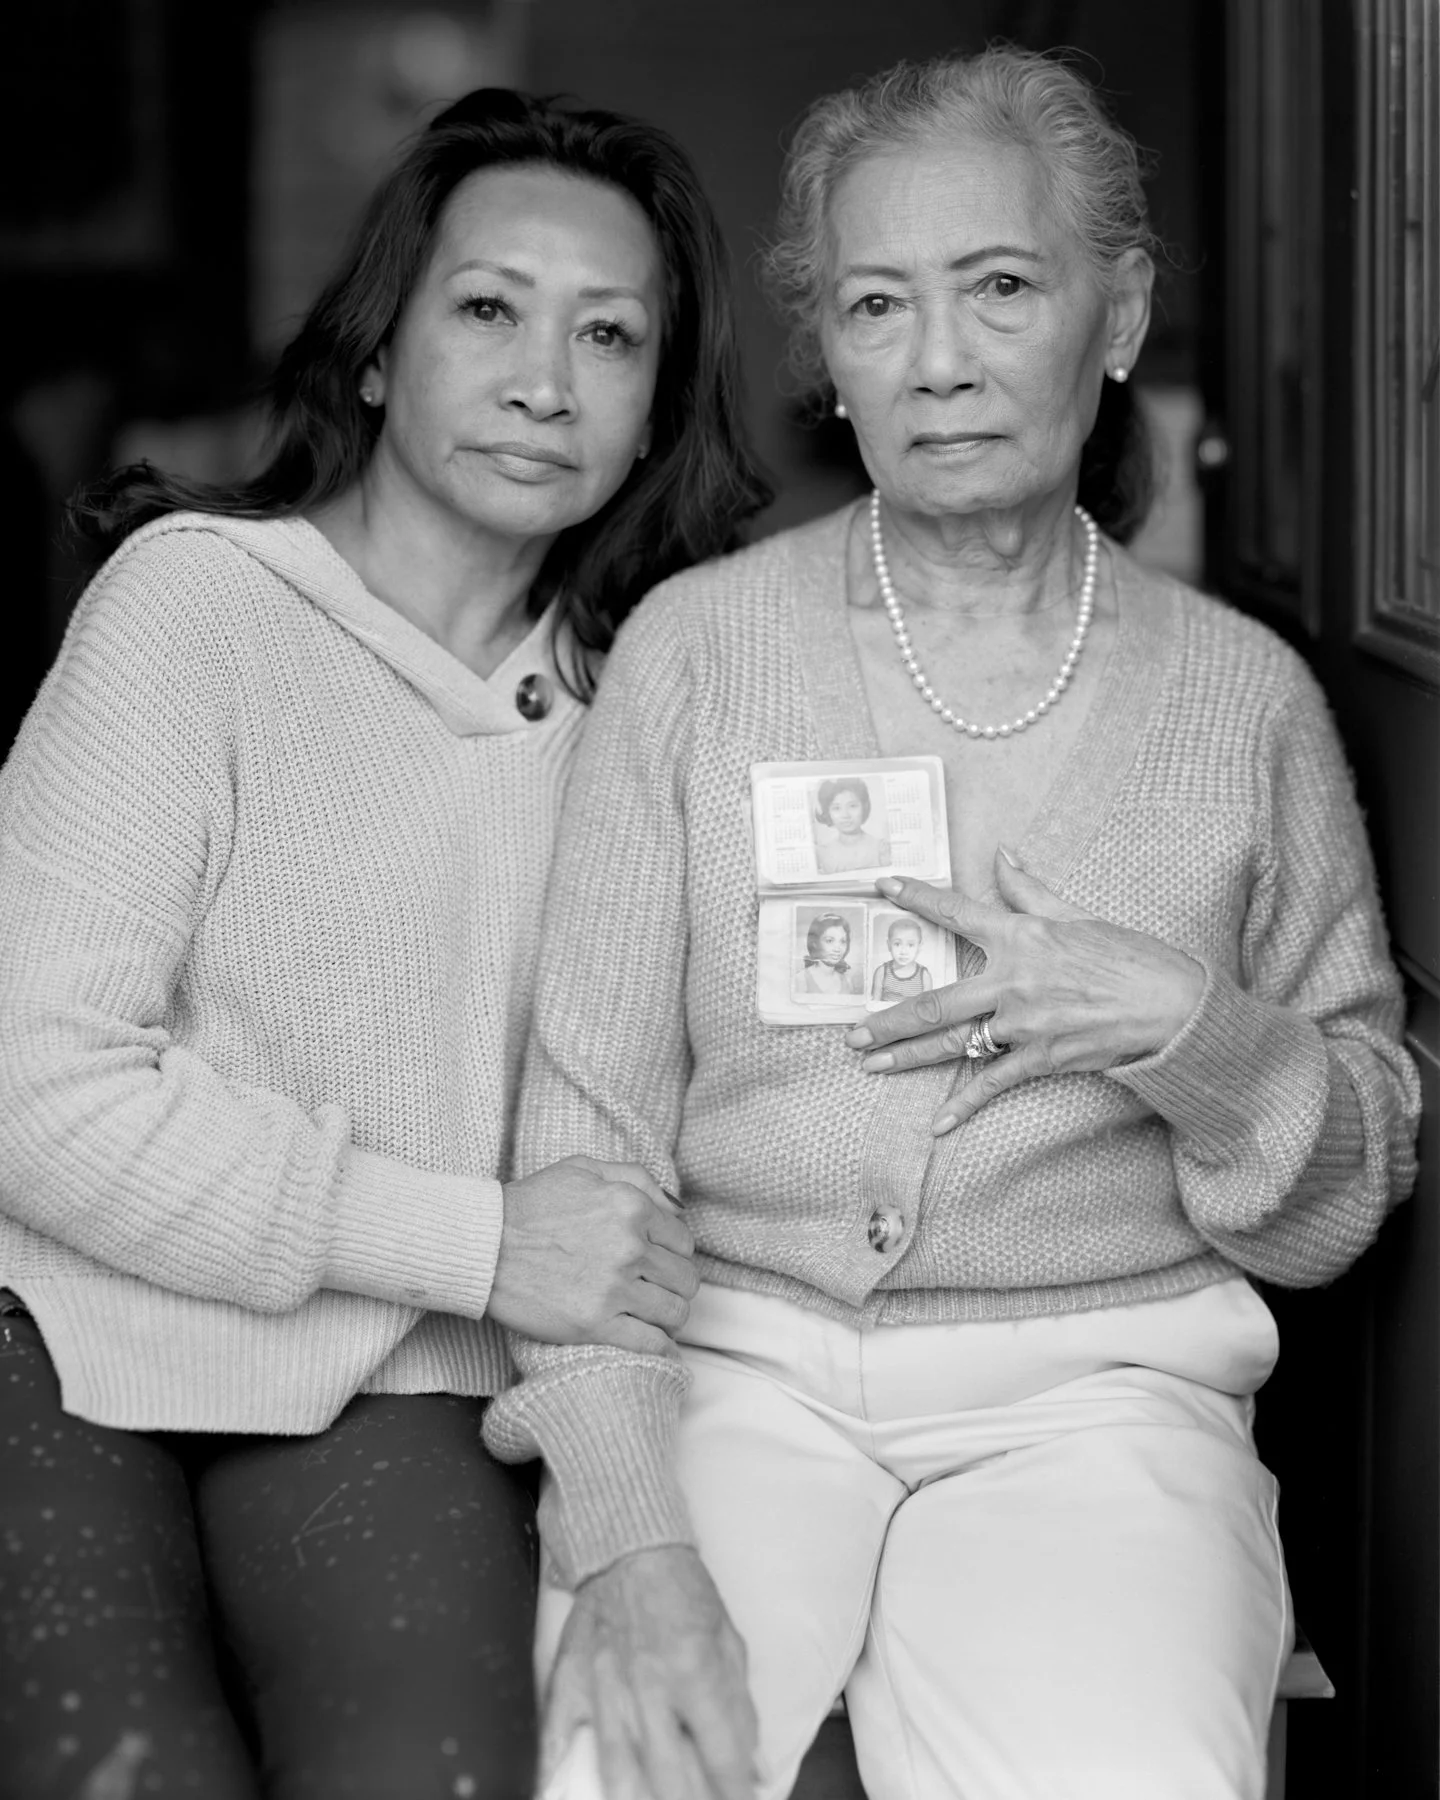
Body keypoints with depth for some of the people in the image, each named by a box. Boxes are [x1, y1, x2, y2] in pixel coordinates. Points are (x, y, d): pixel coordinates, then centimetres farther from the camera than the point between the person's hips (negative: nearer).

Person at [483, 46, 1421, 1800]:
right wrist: (630, 1538, -15)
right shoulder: (696, 642, 4)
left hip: (1094, 1382, 1)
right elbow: (584, 1130, -2)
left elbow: (1344, 1207, 12)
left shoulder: (1245, 695, 7)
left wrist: (1192, 1028, -10)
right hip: (732, 1365, 0)